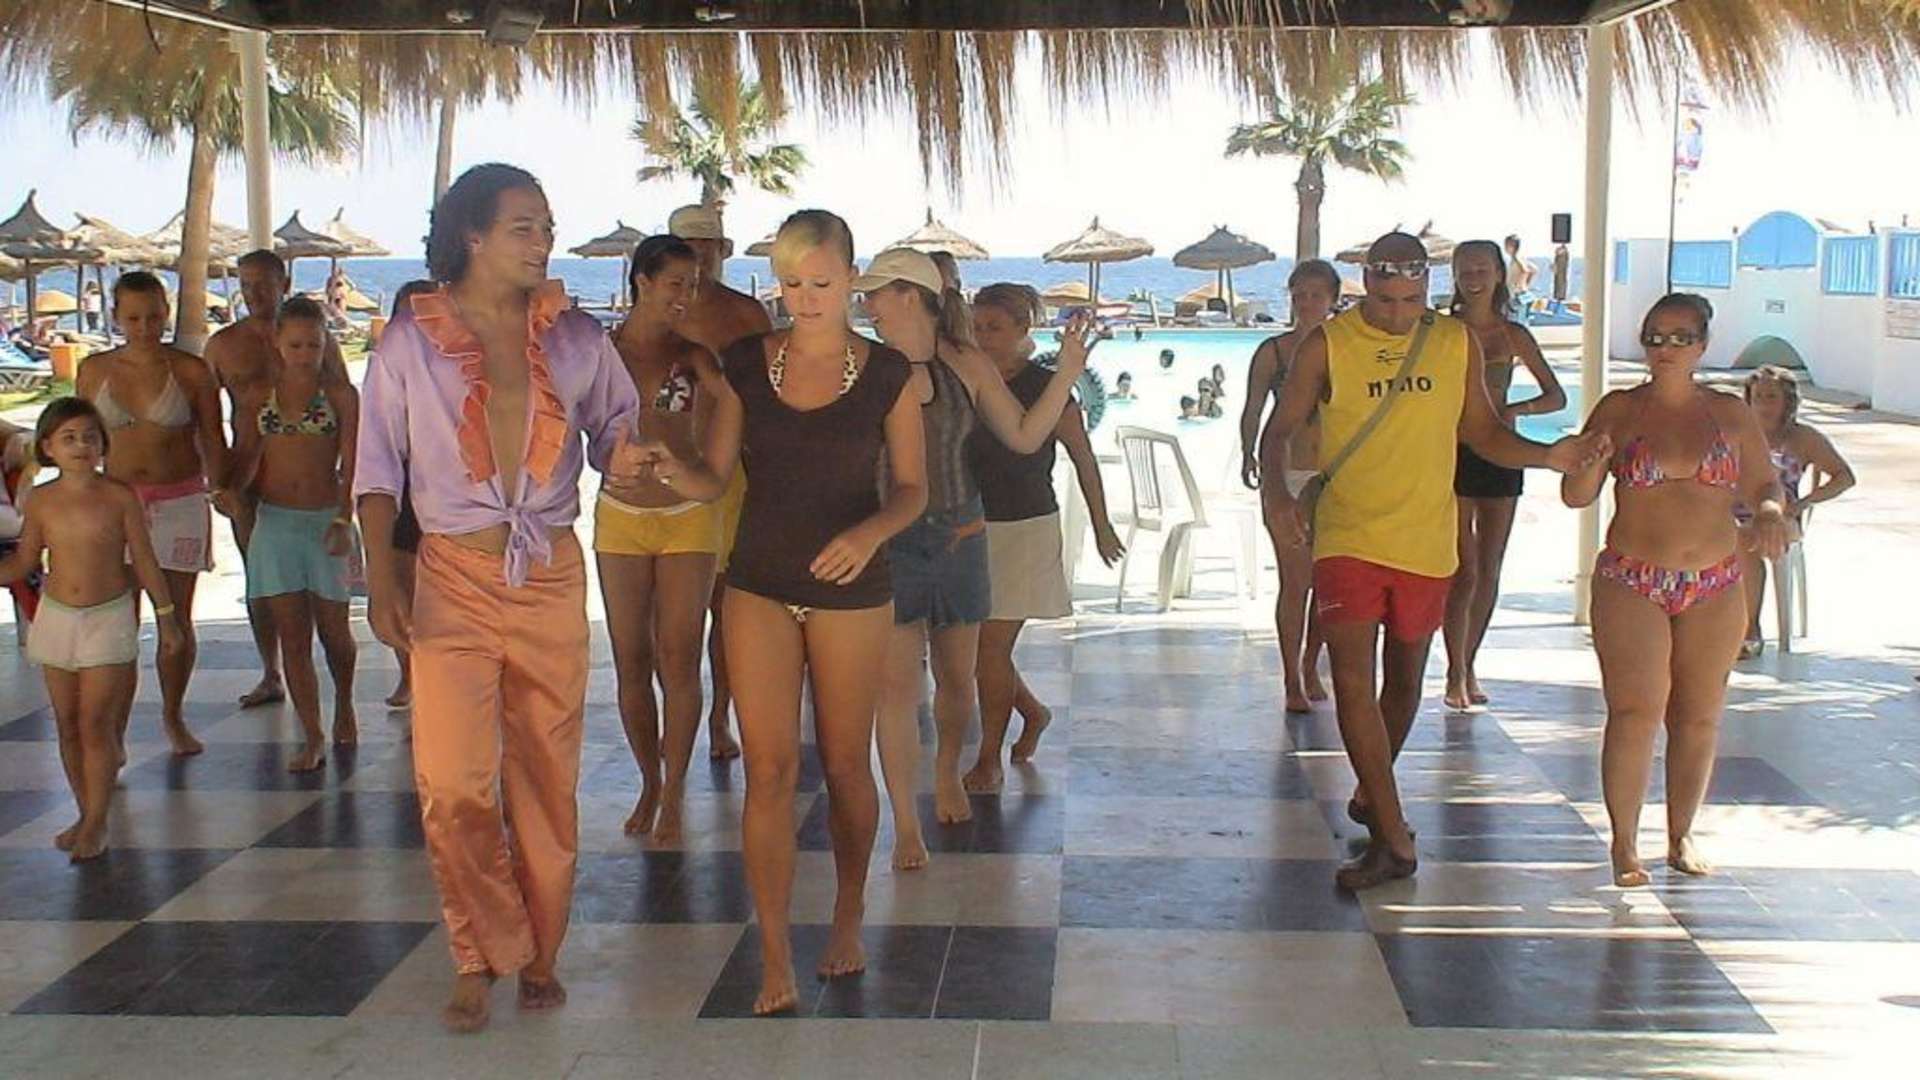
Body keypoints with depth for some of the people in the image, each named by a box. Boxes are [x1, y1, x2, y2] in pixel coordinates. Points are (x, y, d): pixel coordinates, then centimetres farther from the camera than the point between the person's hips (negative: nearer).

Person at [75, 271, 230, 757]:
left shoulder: (191, 370, 0)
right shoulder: (95, 370, 5)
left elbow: (212, 440, 2)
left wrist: (221, 489, -12)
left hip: (180, 502, 0)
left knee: (177, 619, 7)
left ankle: (173, 716, 26)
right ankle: (114, 733, 0)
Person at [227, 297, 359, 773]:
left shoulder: (341, 395, -1)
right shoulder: (257, 397, 7)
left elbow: (351, 466, -5)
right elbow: (243, 466, 10)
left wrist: (343, 520, -15)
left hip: (326, 519, -2)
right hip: (275, 522, 2)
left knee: (333, 628, 8)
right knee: (292, 635, 1)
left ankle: (344, 707, 36)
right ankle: (313, 739, 6)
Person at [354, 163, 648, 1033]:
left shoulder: (576, 339, 6)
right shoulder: (412, 342, 1)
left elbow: (616, 426, 12)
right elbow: (377, 466, 3)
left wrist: (624, 454, -14)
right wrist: (381, 577, -8)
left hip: (553, 578, 2)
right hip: (454, 578, -2)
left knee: (546, 780, 7)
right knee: (451, 784, -8)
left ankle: (537, 953, 23)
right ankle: (482, 956, 11)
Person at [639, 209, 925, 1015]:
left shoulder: (888, 374, -3)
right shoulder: (745, 365, 1)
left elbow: (911, 488, 0)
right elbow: (715, 477, 3)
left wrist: (871, 531, -20)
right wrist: (671, 470, -20)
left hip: (850, 590, -1)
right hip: (760, 587, 1)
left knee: (845, 765, 9)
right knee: (769, 768, -3)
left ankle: (849, 917, 32)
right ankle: (774, 957, 3)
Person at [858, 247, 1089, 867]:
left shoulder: (966, 367, 1)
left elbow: (1024, 437, 4)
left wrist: (1067, 371, -2)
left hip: (959, 533, 2)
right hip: (890, 538, -2)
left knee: (956, 678, 14)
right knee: (897, 683, -6)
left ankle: (947, 773, 43)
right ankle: (906, 827, 3)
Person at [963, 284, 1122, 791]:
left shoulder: (1044, 386, -8)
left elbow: (1083, 458, 1)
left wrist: (1101, 526, 7)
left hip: (1025, 529, -5)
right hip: (973, 526, 5)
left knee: (992, 648, -6)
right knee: (971, 648, 6)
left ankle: (989, 762, 8)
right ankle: (1034, 712, 33)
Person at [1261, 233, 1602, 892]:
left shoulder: (1458, 343, 3)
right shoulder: (1327, 345, -5)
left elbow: (1482, 432, 11)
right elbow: (1279, 429, -1)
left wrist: (1548, 457, -6)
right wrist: (1275, 490, -20)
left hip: (1426, 541, 3)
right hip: (1348, 537, -3)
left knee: (1404, 677, 15)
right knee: (1352, 677, -13)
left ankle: (1373, 794, 40)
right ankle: (1394, 841, -9)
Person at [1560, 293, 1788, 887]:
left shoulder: (1731, 413, 6)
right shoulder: (1619, 410, 1)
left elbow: (1765, 486, 12)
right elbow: (1575, 496, 0)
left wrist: (1770, 513, -11)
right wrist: (1594, 461, -21)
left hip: (1716, 590, 3)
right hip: (1632, 586, -2)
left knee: (1699, 716, 8)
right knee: (1635, 714, -11)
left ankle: (1681, 835, 23)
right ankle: (1624, 843, 0)